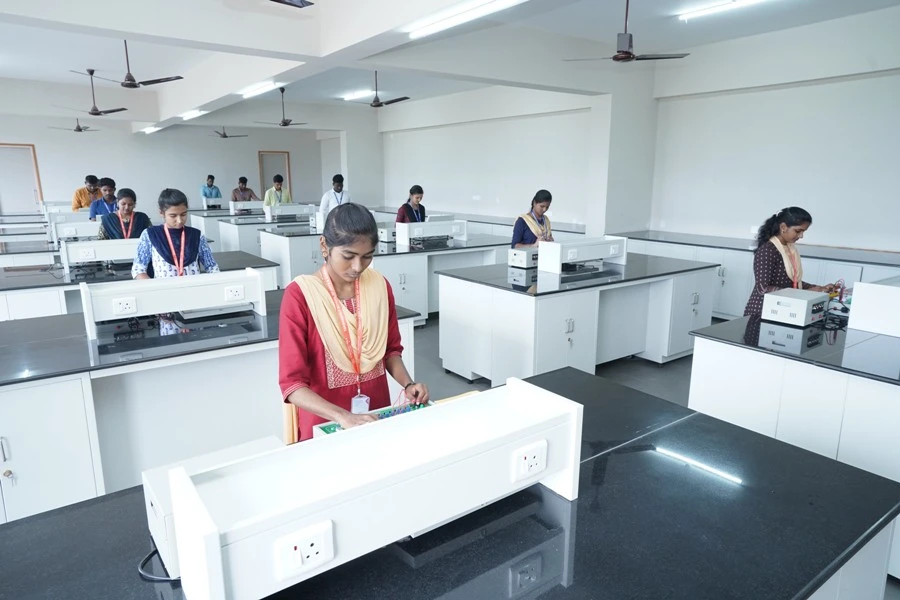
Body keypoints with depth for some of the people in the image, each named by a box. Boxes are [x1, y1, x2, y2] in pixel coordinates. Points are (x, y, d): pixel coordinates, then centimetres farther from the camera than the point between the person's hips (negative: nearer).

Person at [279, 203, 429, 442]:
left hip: (377, 417, 3)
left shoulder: (380, 286, -1)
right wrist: (343, 417, -29)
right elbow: (292, 383, -16)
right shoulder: (299, 295, -14)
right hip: (324, 425, -3)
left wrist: (407, 384, -7)